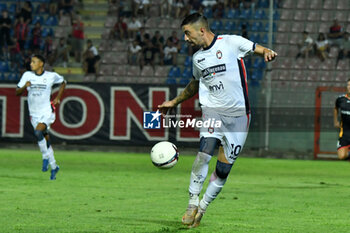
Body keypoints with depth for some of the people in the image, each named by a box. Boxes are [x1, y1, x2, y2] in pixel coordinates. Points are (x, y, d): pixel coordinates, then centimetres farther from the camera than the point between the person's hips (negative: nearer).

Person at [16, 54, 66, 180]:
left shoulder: (51, 76, -4)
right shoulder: (27, 75, 1)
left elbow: (63, 82, 16)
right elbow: (17, 92, -1)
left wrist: (58, 98, 7)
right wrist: (25, 86, -21)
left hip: (47, 112, -4)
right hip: (34, 114, 4)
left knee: (38, 132, -28)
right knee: (45, 139, 12)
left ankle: (46, 157, -12)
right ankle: (53, 167, 26)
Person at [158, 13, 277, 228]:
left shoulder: (231, 42, -4)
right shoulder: (198, 58, 13)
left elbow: (258, 49, -1)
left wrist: (267, 53, -25)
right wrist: (174, 102, 36)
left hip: (238, 115, -3)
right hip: (212, 111, 3)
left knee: (223, 169, -1)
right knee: (204, 155, -20)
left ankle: (202, 209, 13)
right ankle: (193, 204, -10)